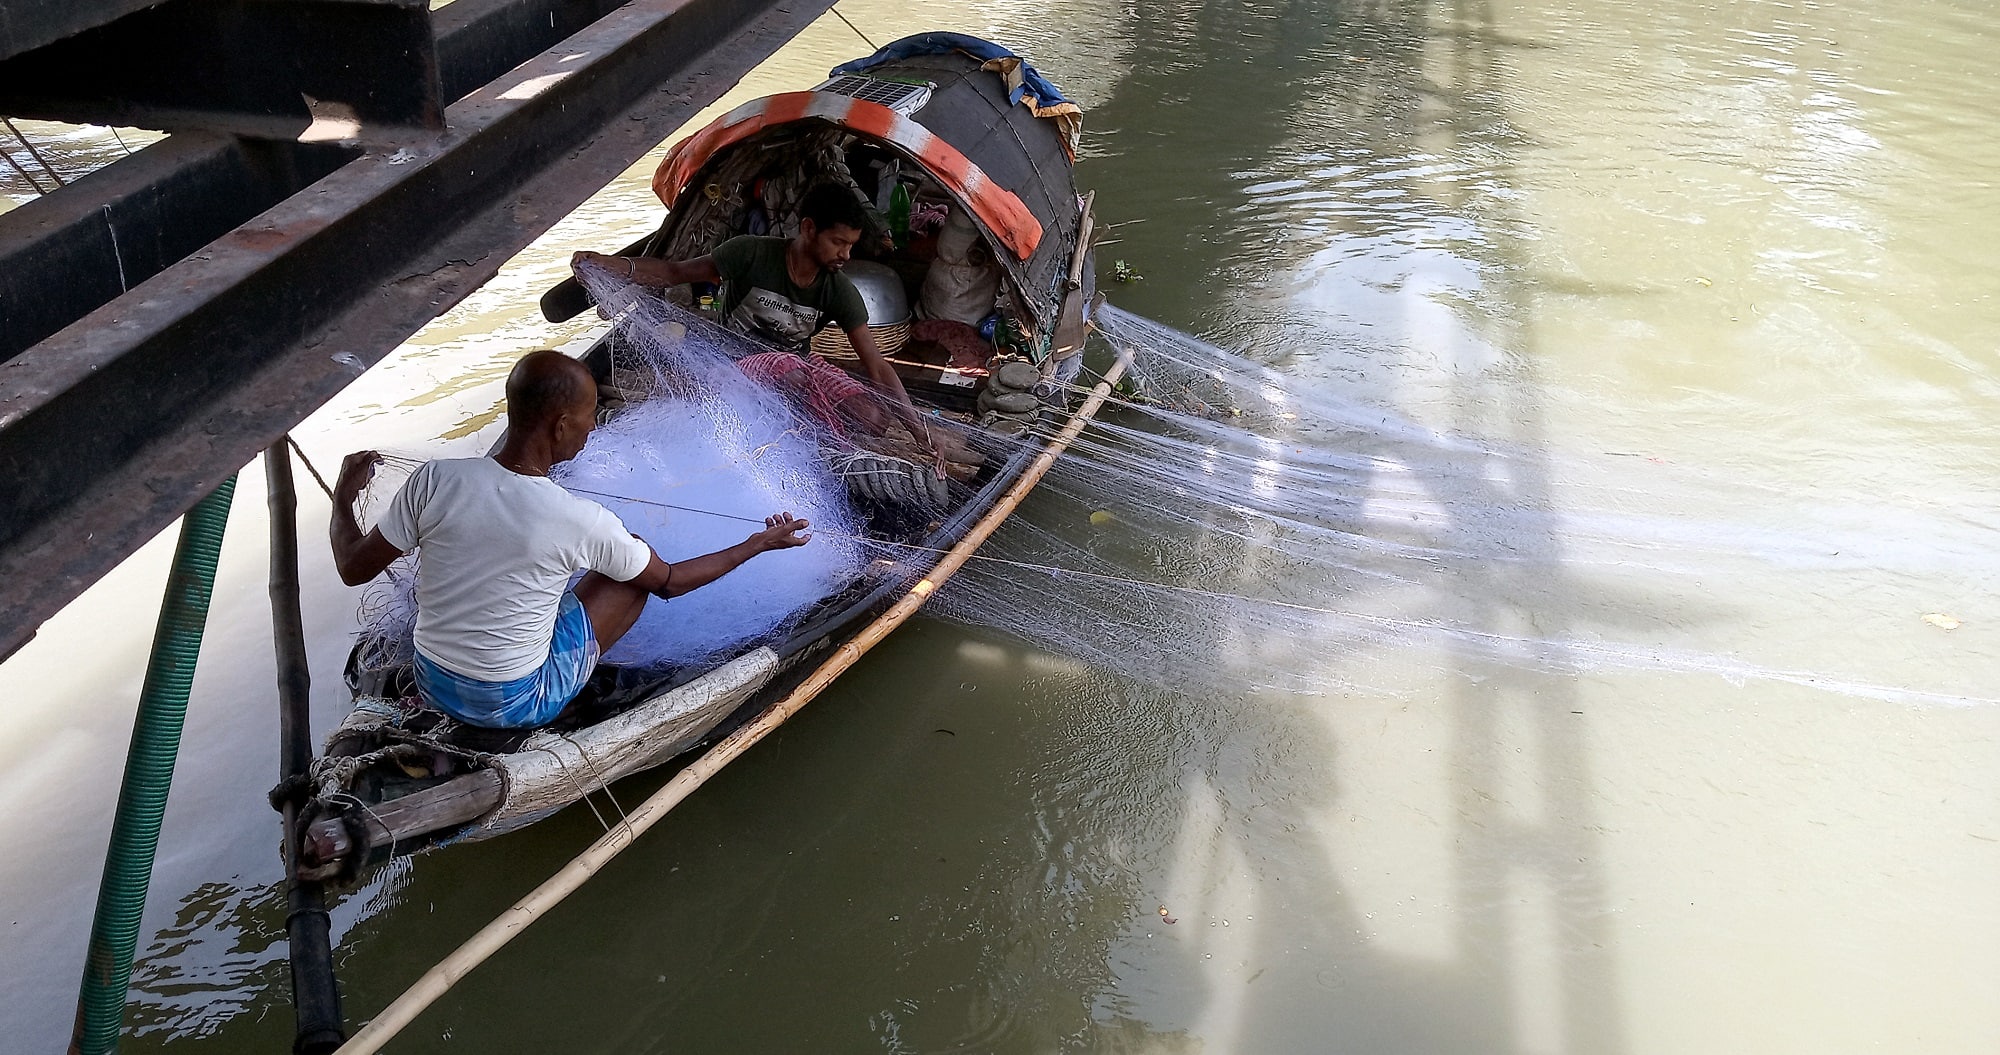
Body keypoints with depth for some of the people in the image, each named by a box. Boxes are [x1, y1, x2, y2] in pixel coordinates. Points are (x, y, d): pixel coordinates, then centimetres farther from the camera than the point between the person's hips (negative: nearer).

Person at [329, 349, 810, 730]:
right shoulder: (583, 522, -24)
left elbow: (353, 568, -6)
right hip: (518, 706, -4)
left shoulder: (434, 481, -18)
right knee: (636, 570, 7)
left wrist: (343, 498, 14)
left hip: (431, 687, 4)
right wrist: (757, 544, 7)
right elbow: (670, 581, -6)